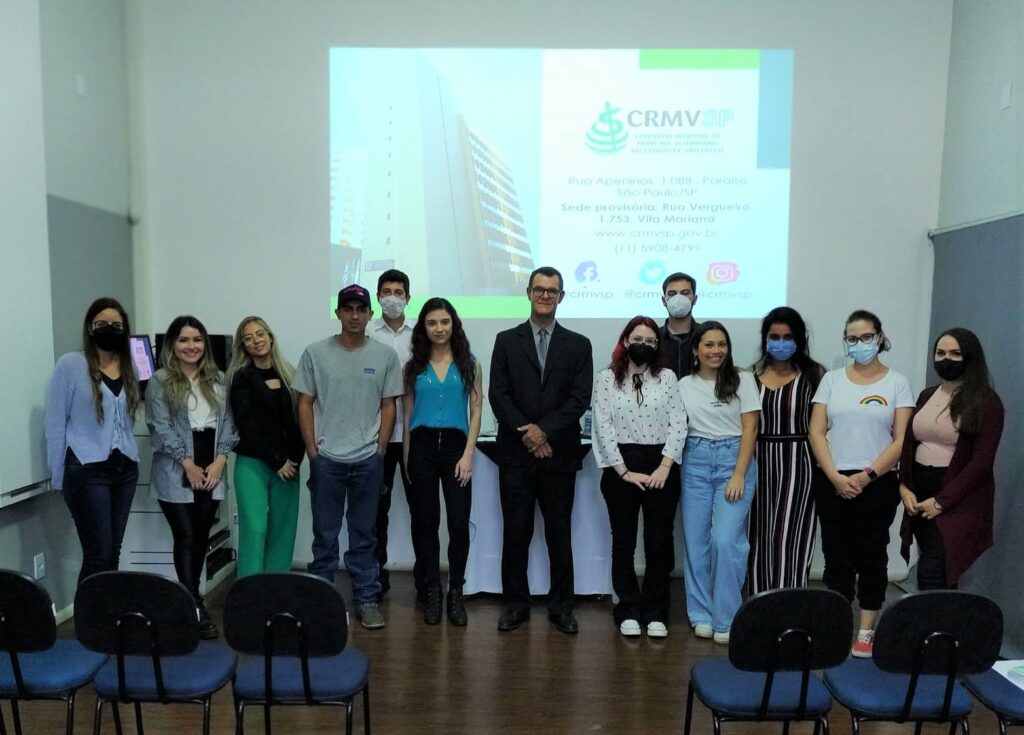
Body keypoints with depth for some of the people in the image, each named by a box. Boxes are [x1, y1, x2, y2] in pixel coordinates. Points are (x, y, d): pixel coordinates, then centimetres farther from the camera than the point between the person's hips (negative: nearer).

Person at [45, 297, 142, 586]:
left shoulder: (130, 368, 11)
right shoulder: (70, 364, -4)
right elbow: (55, 421, -3)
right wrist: (58, 475, -3)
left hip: (125, 468, 5)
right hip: (87, 470, -5)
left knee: (113, 552, 10)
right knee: (99, 554, -5)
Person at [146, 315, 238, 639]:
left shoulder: (218, 380, 11)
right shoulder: (160, 381, -2)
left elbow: (228, 421, 8)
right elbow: (161, 427, -9)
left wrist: (220, 460, -4)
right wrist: (188, 464, -12)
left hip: (211, 471, 4)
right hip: (177, 474, -4)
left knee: (201, 537, 9)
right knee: (186, 537, -4)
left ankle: (190, 598, 23)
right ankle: (195, 607, 0)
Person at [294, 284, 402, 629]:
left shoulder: (385, 355, 1)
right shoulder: (316, 353, 0)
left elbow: (388, 406, 5)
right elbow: (304, 404, 3)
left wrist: (379, 450, 0)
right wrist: (312, 451, -1)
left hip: (367, 460, 0)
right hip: (326, 458, 0)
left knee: (364, 536, 10)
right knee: (325, 534, 10)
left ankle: (366, 599, 20)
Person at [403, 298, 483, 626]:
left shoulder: (469, 365, 6)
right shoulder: (414, 366, 9)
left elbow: (475, 412, 2)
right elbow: (407, 413, 10)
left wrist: (468, 455, -7)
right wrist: (407, 458, 5)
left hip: (455, 445, -1)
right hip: (422, 446, 1)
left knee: (459, 523, -4)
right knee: (425, 522, 6)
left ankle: (456, 593, 11)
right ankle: (432, 592, 18)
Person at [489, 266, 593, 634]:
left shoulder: (578, 345, 7)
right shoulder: (506, 340, 7)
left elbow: (580, 398, -2)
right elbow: (498, 394, -1)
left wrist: (544, 430, -13)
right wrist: (527, 434, -11)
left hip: (559, 452, 0)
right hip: (515, 452, 0)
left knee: (560, 532, 7)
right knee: (516, 531, 6)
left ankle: (561, 606, 20)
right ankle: (516, 603, 20)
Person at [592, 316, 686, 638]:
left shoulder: (667, 377, 5)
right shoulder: (607, 378, 1)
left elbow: (678, 424, 0)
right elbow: (603, 427, -4)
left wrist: (665, 467, -10)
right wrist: (624, 471, -10)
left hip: (661, 469, 1)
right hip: (620, 469, -1)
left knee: (660, 542, 5)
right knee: (623, 542, 6)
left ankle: (655, 614, 17)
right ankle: (628, 612, 17)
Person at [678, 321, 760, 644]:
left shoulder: (742, 380, 1)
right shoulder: (684, 385, 8)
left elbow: (749, 428, -3)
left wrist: (739, 474, -10)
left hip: (733, 459, -3)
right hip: (695, 462, 3)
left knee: (725, 539, -11)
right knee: (696, 539, 4)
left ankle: (726, 619, 2)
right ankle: (702, 615, 18)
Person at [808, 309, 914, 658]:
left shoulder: (897, 383, 2)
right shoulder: (831, 379, 6)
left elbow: (901, 440, -4)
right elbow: (816, 432, 1)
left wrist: (866, 475, -13)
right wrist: (835, 477, -10)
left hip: (877, 483, -1)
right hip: (832, 482, 2)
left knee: (871, 556, 6)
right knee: (837, 556, 7)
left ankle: (866, 632, 16)